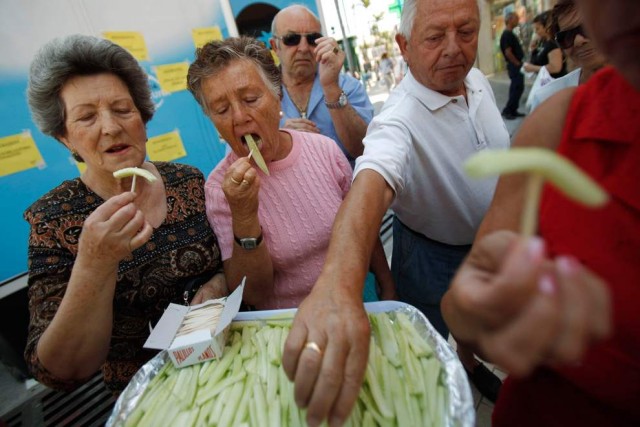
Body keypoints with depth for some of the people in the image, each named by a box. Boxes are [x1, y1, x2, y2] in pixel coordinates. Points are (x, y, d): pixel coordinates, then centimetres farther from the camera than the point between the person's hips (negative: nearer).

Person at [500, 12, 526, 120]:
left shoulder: (510, 34, 16)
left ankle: (512, 110, 17)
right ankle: (507, 111, -4)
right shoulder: (507, 34, -15)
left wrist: (519, 63, 13)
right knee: (517, 88, -9)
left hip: (516, 65, 10)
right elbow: (508, 52, -22)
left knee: (516, 88, 11)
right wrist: (518, 63, -15)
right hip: (514, 66, -10)